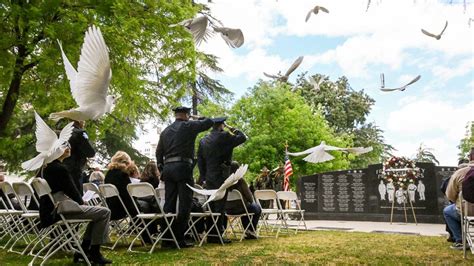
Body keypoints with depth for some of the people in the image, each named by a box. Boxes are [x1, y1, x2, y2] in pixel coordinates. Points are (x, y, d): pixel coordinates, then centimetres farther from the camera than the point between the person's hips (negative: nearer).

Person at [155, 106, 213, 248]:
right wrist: (200, 119, 21)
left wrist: (162, 169, 22)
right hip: (183, 167, -6)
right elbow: (209, 122, 1)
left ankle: (167, 238, 12)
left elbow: (159, 152, 17)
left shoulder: (166, 131, 17)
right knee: (184, 204, -3)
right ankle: (179, 238, -5)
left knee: (169, 204, 9)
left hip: (167, 168, 7)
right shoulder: (188, 126, -1)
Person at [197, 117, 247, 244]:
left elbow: (200, 160, 13)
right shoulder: (224, 136, -10)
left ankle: (210, 235, 17)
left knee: (212, 205, 12)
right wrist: (231, 128, 7)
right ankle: (217, 235, -4)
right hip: (221, 177, -7)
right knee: (220, 206, -4)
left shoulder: (203, 140, 12)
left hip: (209, 178, 7)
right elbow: (242, 137, -4)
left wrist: (204, 176, 16)